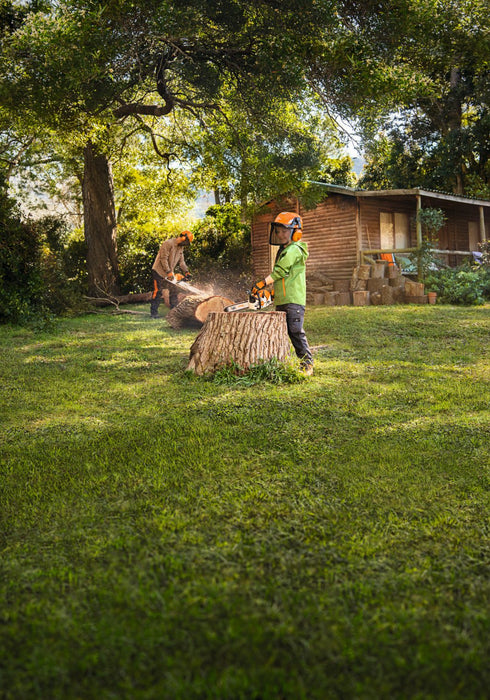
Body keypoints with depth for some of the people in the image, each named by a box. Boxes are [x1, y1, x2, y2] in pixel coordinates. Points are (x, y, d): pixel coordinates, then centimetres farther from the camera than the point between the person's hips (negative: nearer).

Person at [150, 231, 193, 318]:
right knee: (157, 292, -5)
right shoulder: (168, 244, -19)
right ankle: (153, 312, 0)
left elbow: (181, 261, 8)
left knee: (174, 291, 5)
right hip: (159, 271, -8)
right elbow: (163, 259, -23)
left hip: (169, 273, 8)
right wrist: (169, 272, -25)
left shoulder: (181, 247, 9)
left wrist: (186, 271, -6)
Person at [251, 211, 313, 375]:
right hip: (281, 300, 10)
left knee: (295, 332, -12)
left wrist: (263, 283, -19)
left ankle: (307, 363, -5)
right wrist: (273, 289, 15)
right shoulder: (283, 250, 20)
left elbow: (280, 271, -19)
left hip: (294, 300, -10)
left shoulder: (294, 250, -12)